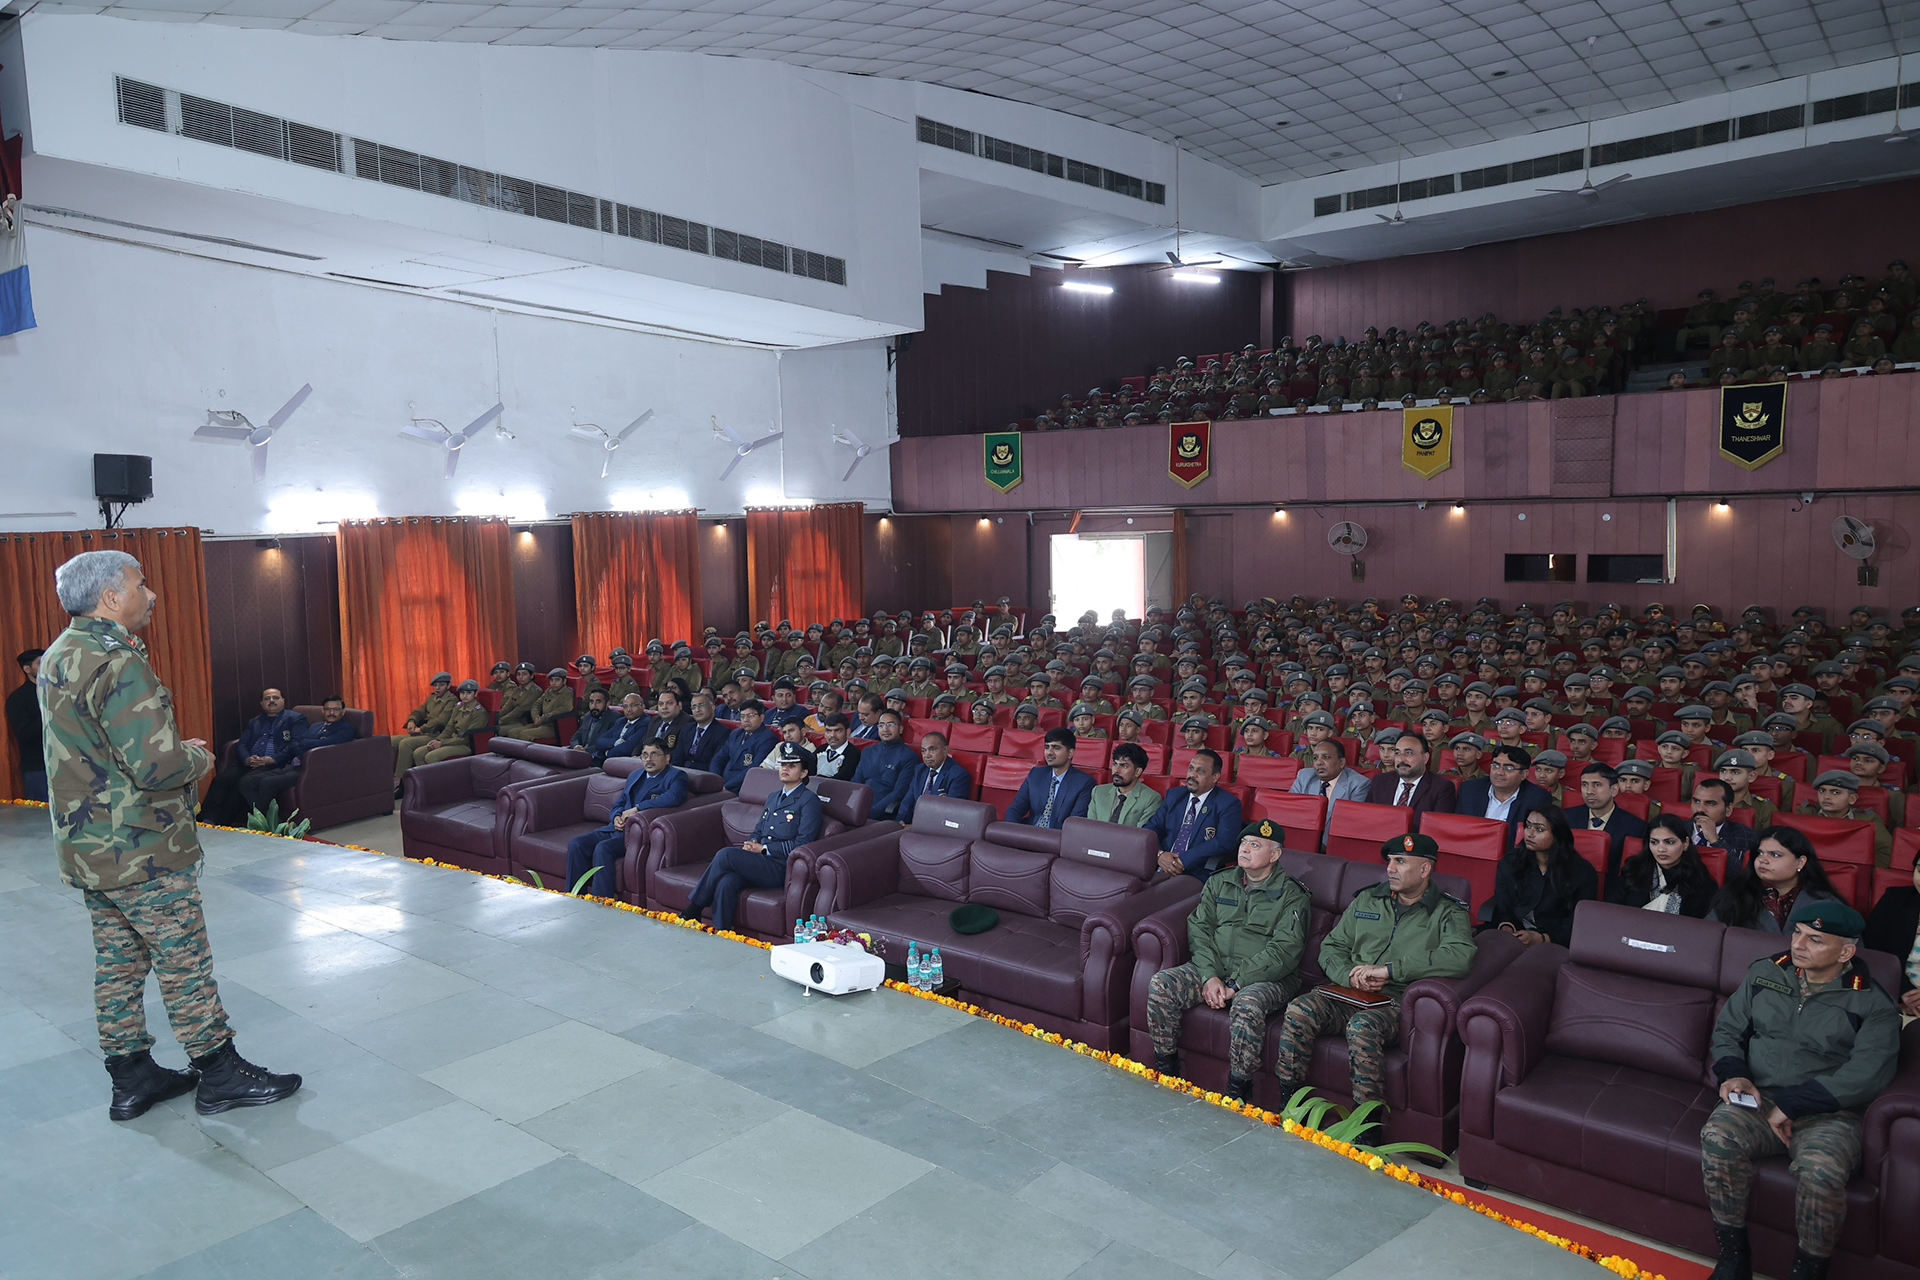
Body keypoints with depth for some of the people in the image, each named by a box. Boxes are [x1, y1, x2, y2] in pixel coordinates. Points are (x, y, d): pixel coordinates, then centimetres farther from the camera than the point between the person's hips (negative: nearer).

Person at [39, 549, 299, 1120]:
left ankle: (131, 1077, 26)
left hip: (87, 849, 9)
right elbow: (157, 766, -28)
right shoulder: (116, 662, -22)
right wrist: (199, 760, -8)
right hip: (142, 852, -9)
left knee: (117, 962, 16)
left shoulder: (58, 656, 10)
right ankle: (219, 1073, 12)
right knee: (185, 963, 2)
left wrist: (176, 749, 11)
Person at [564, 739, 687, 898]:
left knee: (603, 848, -30)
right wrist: (616, 817, 0)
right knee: (575, 844, -13)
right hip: (617, 828, 7)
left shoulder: (676, 776, 0)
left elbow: (674, 797, -22)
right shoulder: (634, 776, 24)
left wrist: (636, 808, -18)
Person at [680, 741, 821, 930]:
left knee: (726, 854, -25)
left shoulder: (809, 801, 0)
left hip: (779, 868, -6)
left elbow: (803, 843, -9)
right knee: (726, 884, -27)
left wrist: (764, 848, -10)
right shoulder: (773, 797, 26)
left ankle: (692, 911, -14)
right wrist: (751, 843, 3)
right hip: (758, 863, 6)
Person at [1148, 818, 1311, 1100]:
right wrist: (1209, 976, -13)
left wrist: (1235, 985, -18)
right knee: (1160, 984, -19)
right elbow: (1199, 929, 6)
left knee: (1247, 1004, -38)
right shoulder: (1218, 883, 15)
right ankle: (1167, 1074, -6)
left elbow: (1283, 951, -11)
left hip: (1266, 979, -4)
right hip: (1213, 970, 5)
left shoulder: (1292, 895, 1)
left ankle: (1237, 1095, -24)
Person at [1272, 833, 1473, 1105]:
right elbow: (1332, 947, 19)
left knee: (1361, 1026, -37)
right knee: (1299, 1009, -25)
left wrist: (1388, 969, -22)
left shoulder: (1448, 913, 5)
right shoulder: (1366, 900, 20)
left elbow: (1460, 956, -18)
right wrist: (1351, 975, -6)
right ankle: (1287, 1103, -15)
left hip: (1397, 1003, -4)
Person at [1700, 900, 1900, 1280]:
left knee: (1821, 1171, -36)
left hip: (1827, 1115, -3)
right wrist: (1733, 1074, -3)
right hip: (1756, 1101, 3)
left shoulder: (1872, 1005, 0)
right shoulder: (1764, 973, 12)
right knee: (1717, 1138, -31)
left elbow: (1866, 1075, -12)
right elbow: (1727, 1030, 18)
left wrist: (1790, 1104, -16)